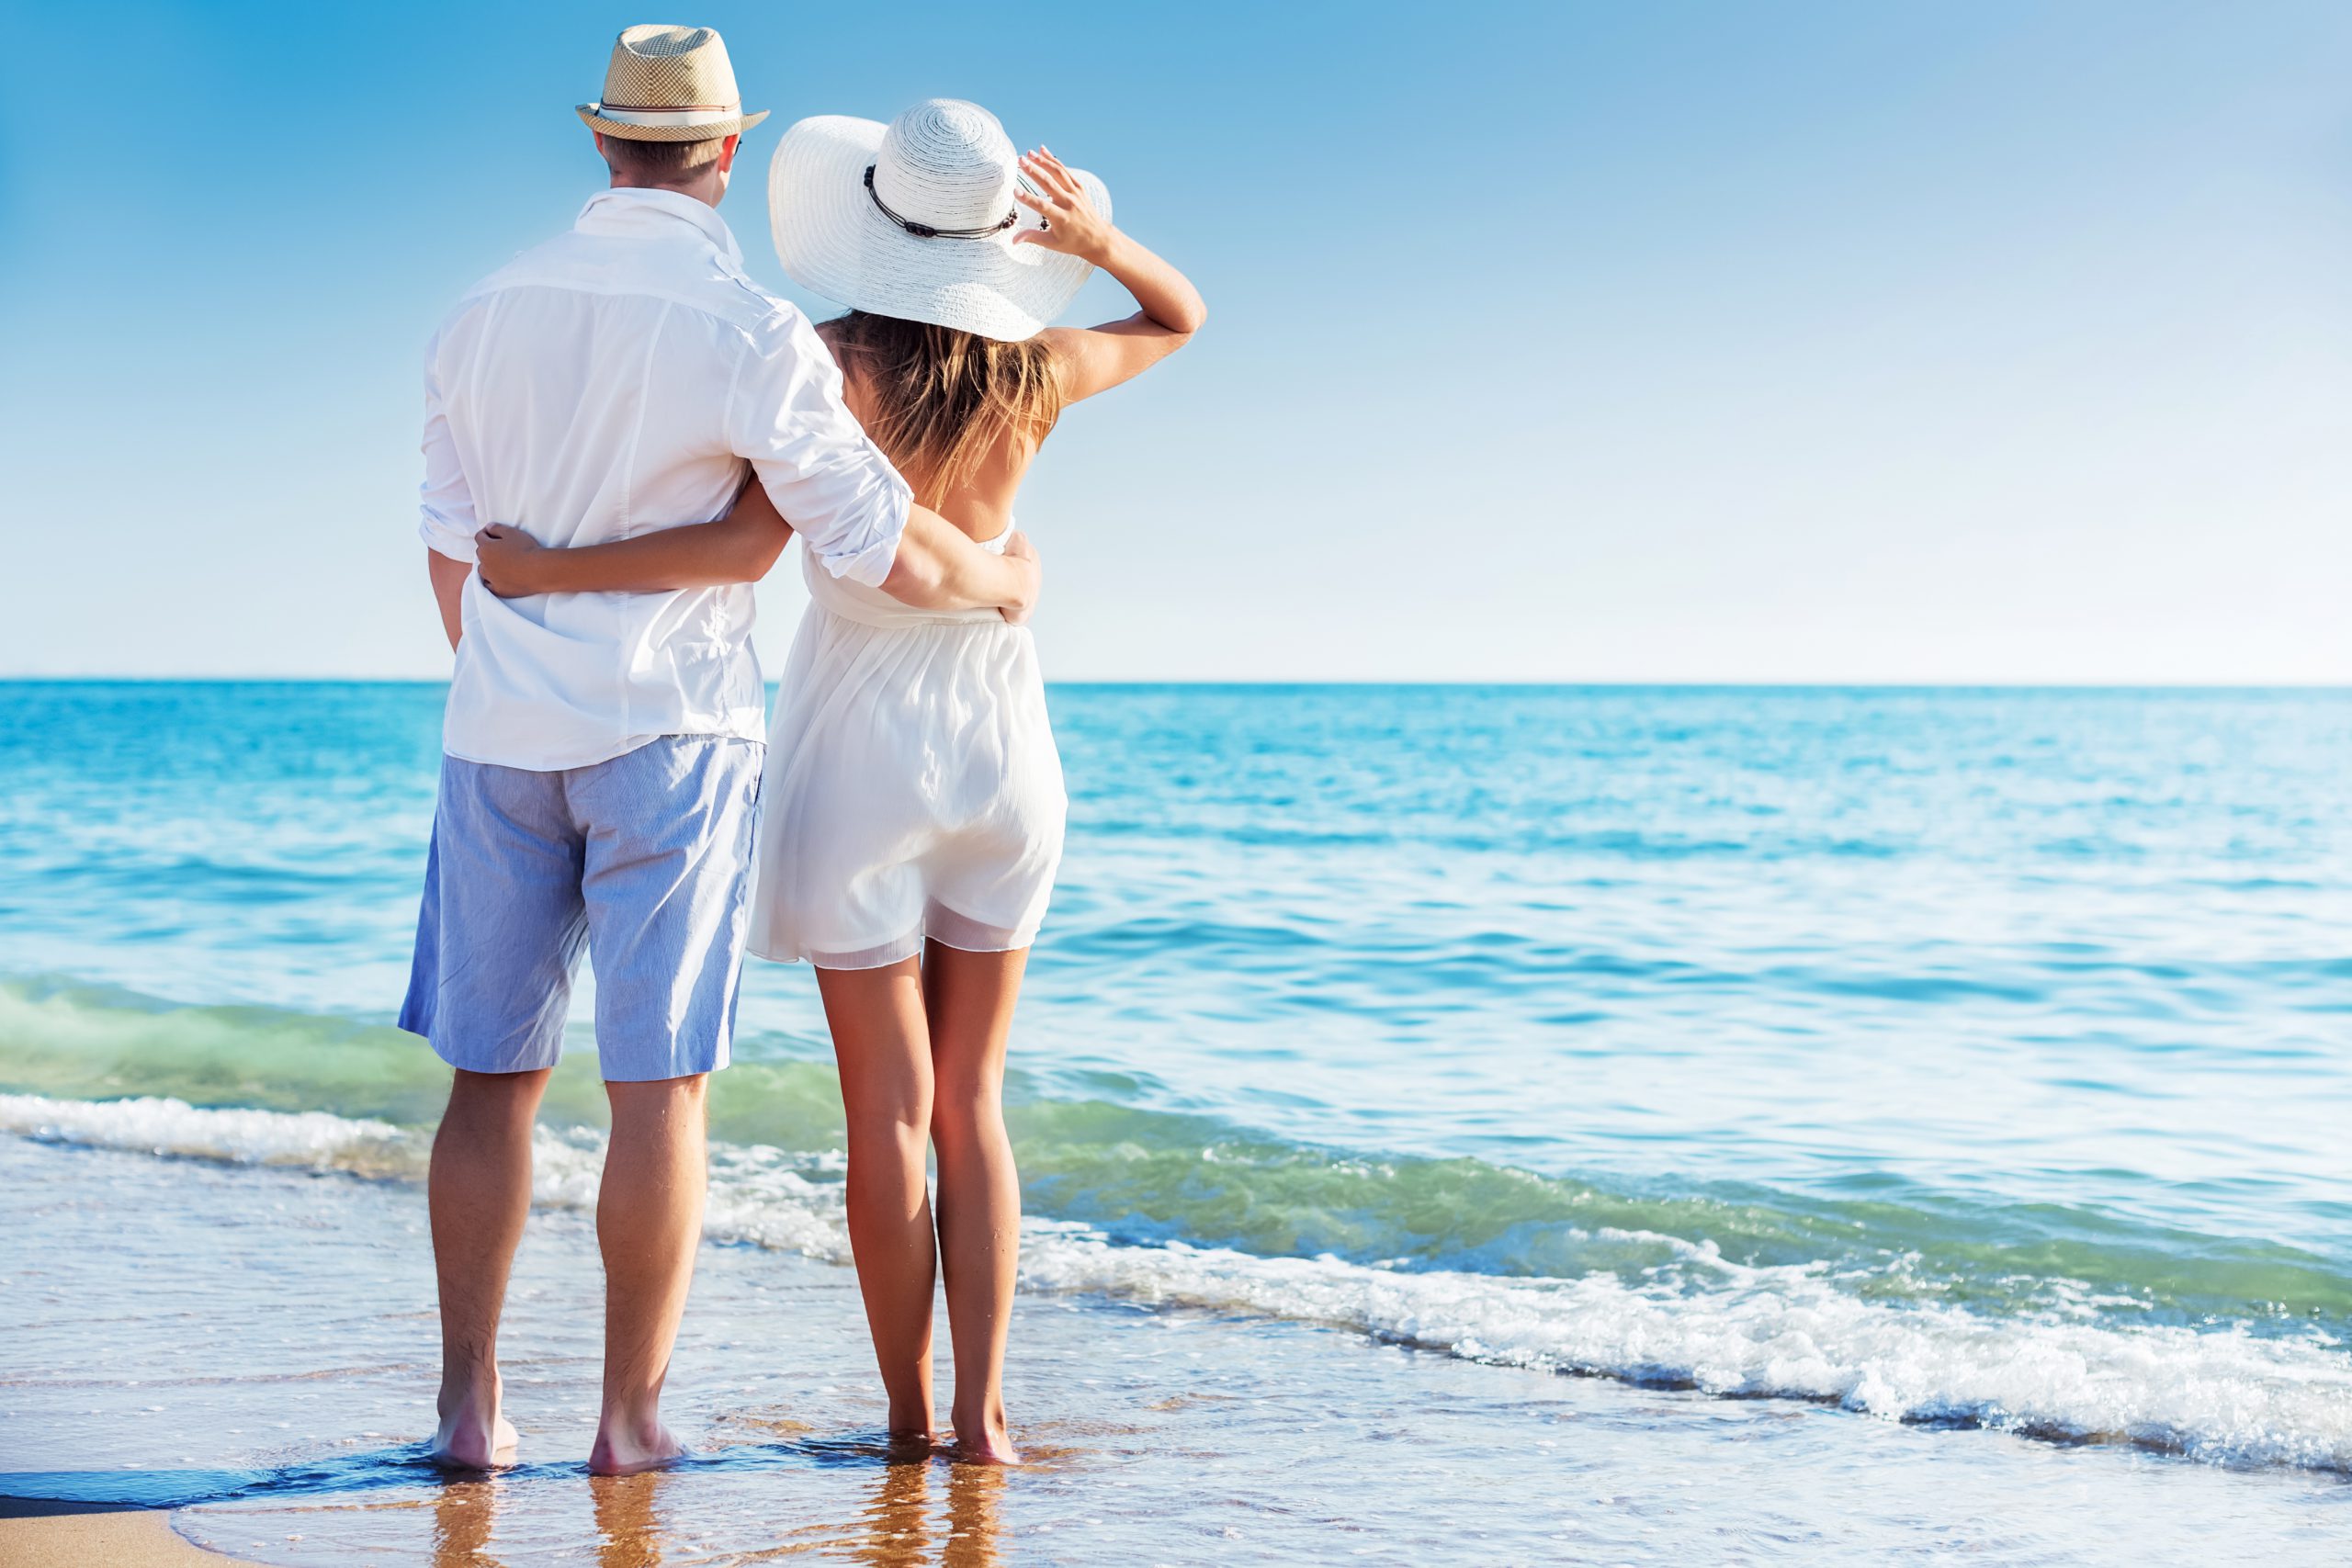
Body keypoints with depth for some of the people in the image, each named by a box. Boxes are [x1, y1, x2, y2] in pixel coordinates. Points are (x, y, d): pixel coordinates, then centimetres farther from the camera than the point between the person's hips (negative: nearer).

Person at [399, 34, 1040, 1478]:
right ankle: (632, 1417, 5)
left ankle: (469, 1403, 12)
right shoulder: (751, 331, -11)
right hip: (671, 729, -4)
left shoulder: (486, 315, 6)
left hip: (502, 735, 5)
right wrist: (1004, 583, 10)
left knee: (493, 1077, 10)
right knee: (659, 1087, 1)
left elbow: (453, 549, 13)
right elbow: (888, 552, -11)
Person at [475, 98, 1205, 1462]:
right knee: (972, 1102, 12)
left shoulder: (838, 365, -15)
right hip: (1002, 748, 3)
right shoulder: (1034, 374, -4)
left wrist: (552, 570, -21)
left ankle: (910, 1416, 9)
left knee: (890, 1111, 4)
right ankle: (984, 1409, 8)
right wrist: (1094, 241, -4)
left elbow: (746, 544, -27)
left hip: (857, 754, -3)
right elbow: (1183, 318, 15)